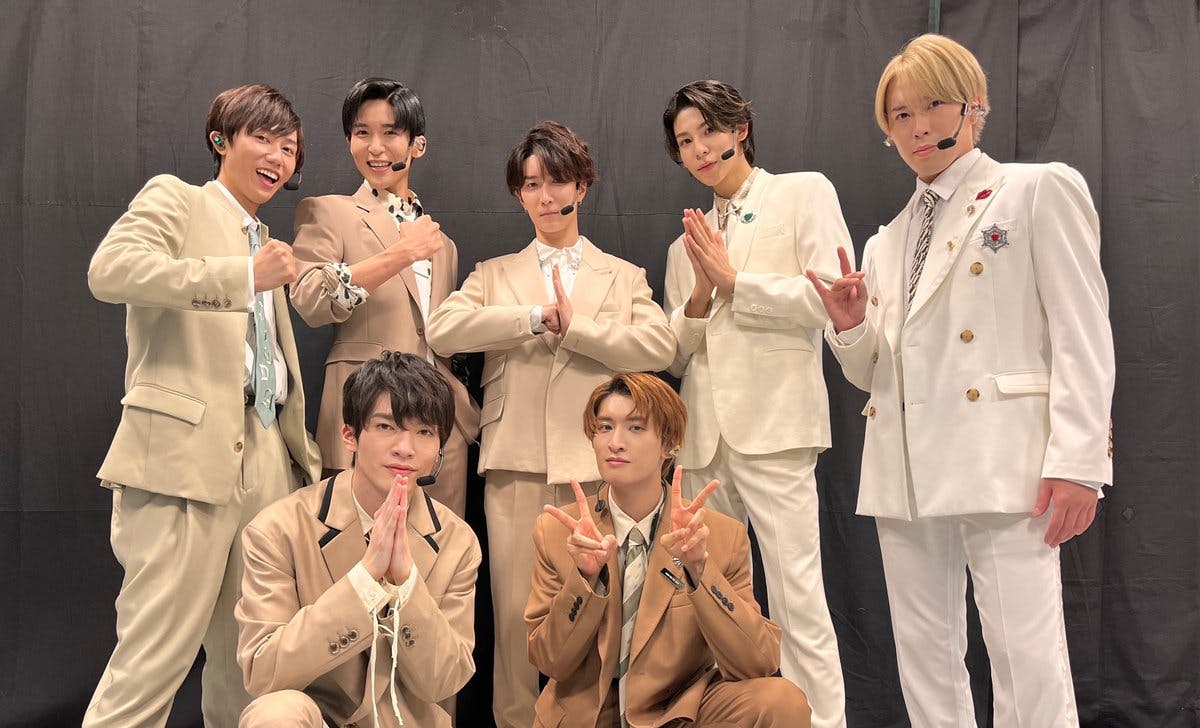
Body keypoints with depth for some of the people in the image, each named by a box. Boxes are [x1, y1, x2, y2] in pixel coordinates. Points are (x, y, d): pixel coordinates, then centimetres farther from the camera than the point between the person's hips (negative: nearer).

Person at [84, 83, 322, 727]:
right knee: (156, 654, -10)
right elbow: (109, 270, -17)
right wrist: (243, 275, -19)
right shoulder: (174, 199, 5)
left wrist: (301, 455, 17)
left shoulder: (263, 241, 26)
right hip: (186, 451, -7)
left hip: (266, 457, 7)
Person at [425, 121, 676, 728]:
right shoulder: (494, 275, 15)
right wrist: (540, 316, -10)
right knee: (517, 613, -1)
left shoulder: (623, 277, 15)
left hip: (598, 466, 0)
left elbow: (660, 346, -5)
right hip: (518, 465, 0)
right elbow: (442, 330, -5)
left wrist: (575, 326, -11)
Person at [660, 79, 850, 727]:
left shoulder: (804, 193, 6)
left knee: (795, 596, -11)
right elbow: (676, 356, 18)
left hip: (772, 424, -6)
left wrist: (733, 280, -3)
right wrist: (700, 294, 0)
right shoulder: (688, 243, 21)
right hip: (704, 431, 6)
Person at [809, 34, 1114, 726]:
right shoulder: (887, 242, 21)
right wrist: (852, 327, 1)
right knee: (925, 663, 8)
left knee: (1029, 665, -12)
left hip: (1000, 462, -6)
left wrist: (1078, 463, -14)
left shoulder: (1038, 190, 4)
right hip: (907, 472, 7)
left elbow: (1082, 332, -4)